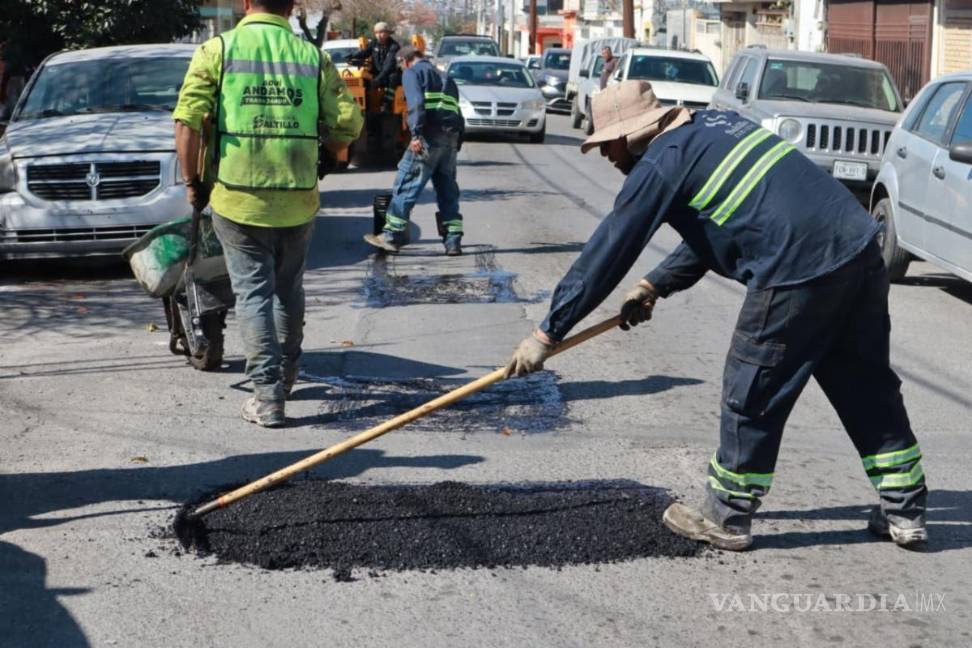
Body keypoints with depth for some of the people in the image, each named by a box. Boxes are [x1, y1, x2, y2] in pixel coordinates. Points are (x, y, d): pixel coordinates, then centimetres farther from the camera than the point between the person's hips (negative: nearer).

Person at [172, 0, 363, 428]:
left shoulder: (218, 50, -4)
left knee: (253, 294, 4)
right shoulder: (312, 56, 2)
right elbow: (347, 125, 0)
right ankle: (285, 376, 35)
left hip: (238, 197, -2)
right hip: (298, 199, 2)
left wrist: (192, 181, 1)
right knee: (289, 289, 20)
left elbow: (188, 121, -11)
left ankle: (267, 395, -1)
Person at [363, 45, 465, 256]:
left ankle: (392, 236, 1)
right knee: (448, 191, 12)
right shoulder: (445, 77, 29)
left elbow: (416, 103, -12)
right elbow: (458, 114, 25)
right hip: (451, 138, 7)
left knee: (406, 185, -1)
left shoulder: (412, 73, 6)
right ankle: (453, 241, 10)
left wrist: (416, 133, -19)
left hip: (429, 136, -7)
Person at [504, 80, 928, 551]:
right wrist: (655, 286, 30)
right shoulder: (712, 124, 22)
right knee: (867, 386, 17)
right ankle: (904, 511, 24)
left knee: (751, 395, 6)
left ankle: (726, 518, 18)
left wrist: (548, 334, 4)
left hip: (800, 271, -9)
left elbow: (606, 255, -2)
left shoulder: (660, 164, -3)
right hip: (861, 248, 9)